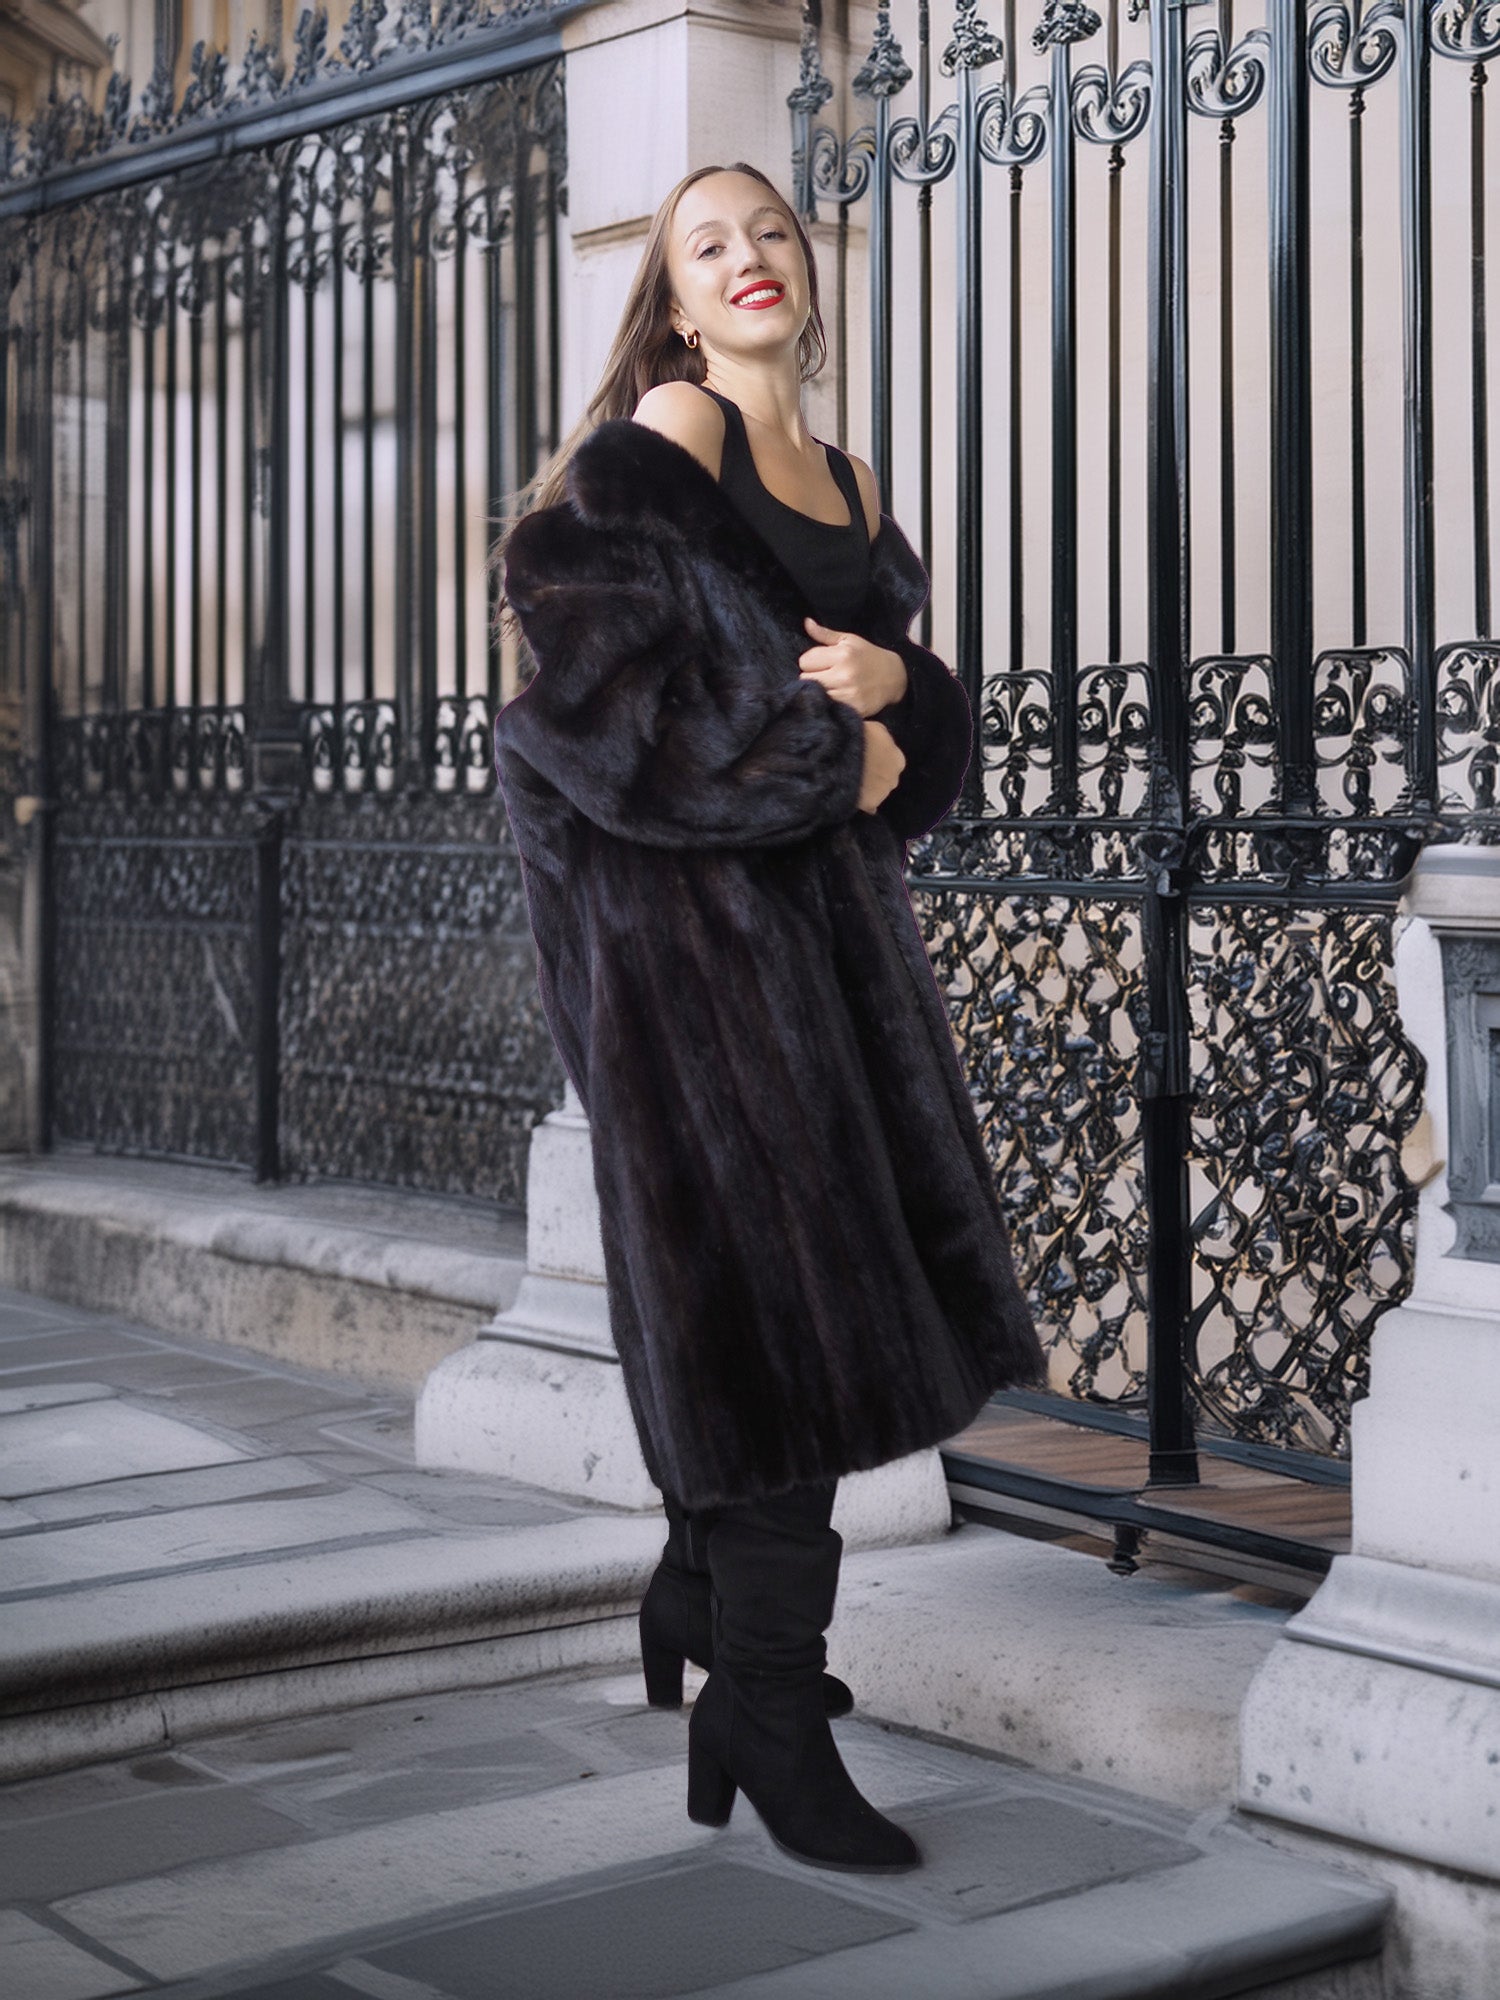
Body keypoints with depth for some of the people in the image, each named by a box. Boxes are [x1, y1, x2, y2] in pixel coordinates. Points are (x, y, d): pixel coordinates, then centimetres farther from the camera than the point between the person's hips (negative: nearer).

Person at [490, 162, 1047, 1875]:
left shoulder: (851, 488, 18)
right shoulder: (660, 439, -4)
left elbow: (927, 725, 15)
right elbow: (611, 672, -15)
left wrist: (896, 688, -8)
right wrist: (828, 758, -13)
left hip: (827, 898, 8)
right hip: (690, 897, -8)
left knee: (845, 1267, 11)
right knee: (770, 1284, -10)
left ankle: (702, 1600, 30)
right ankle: (767, 1717, -4)